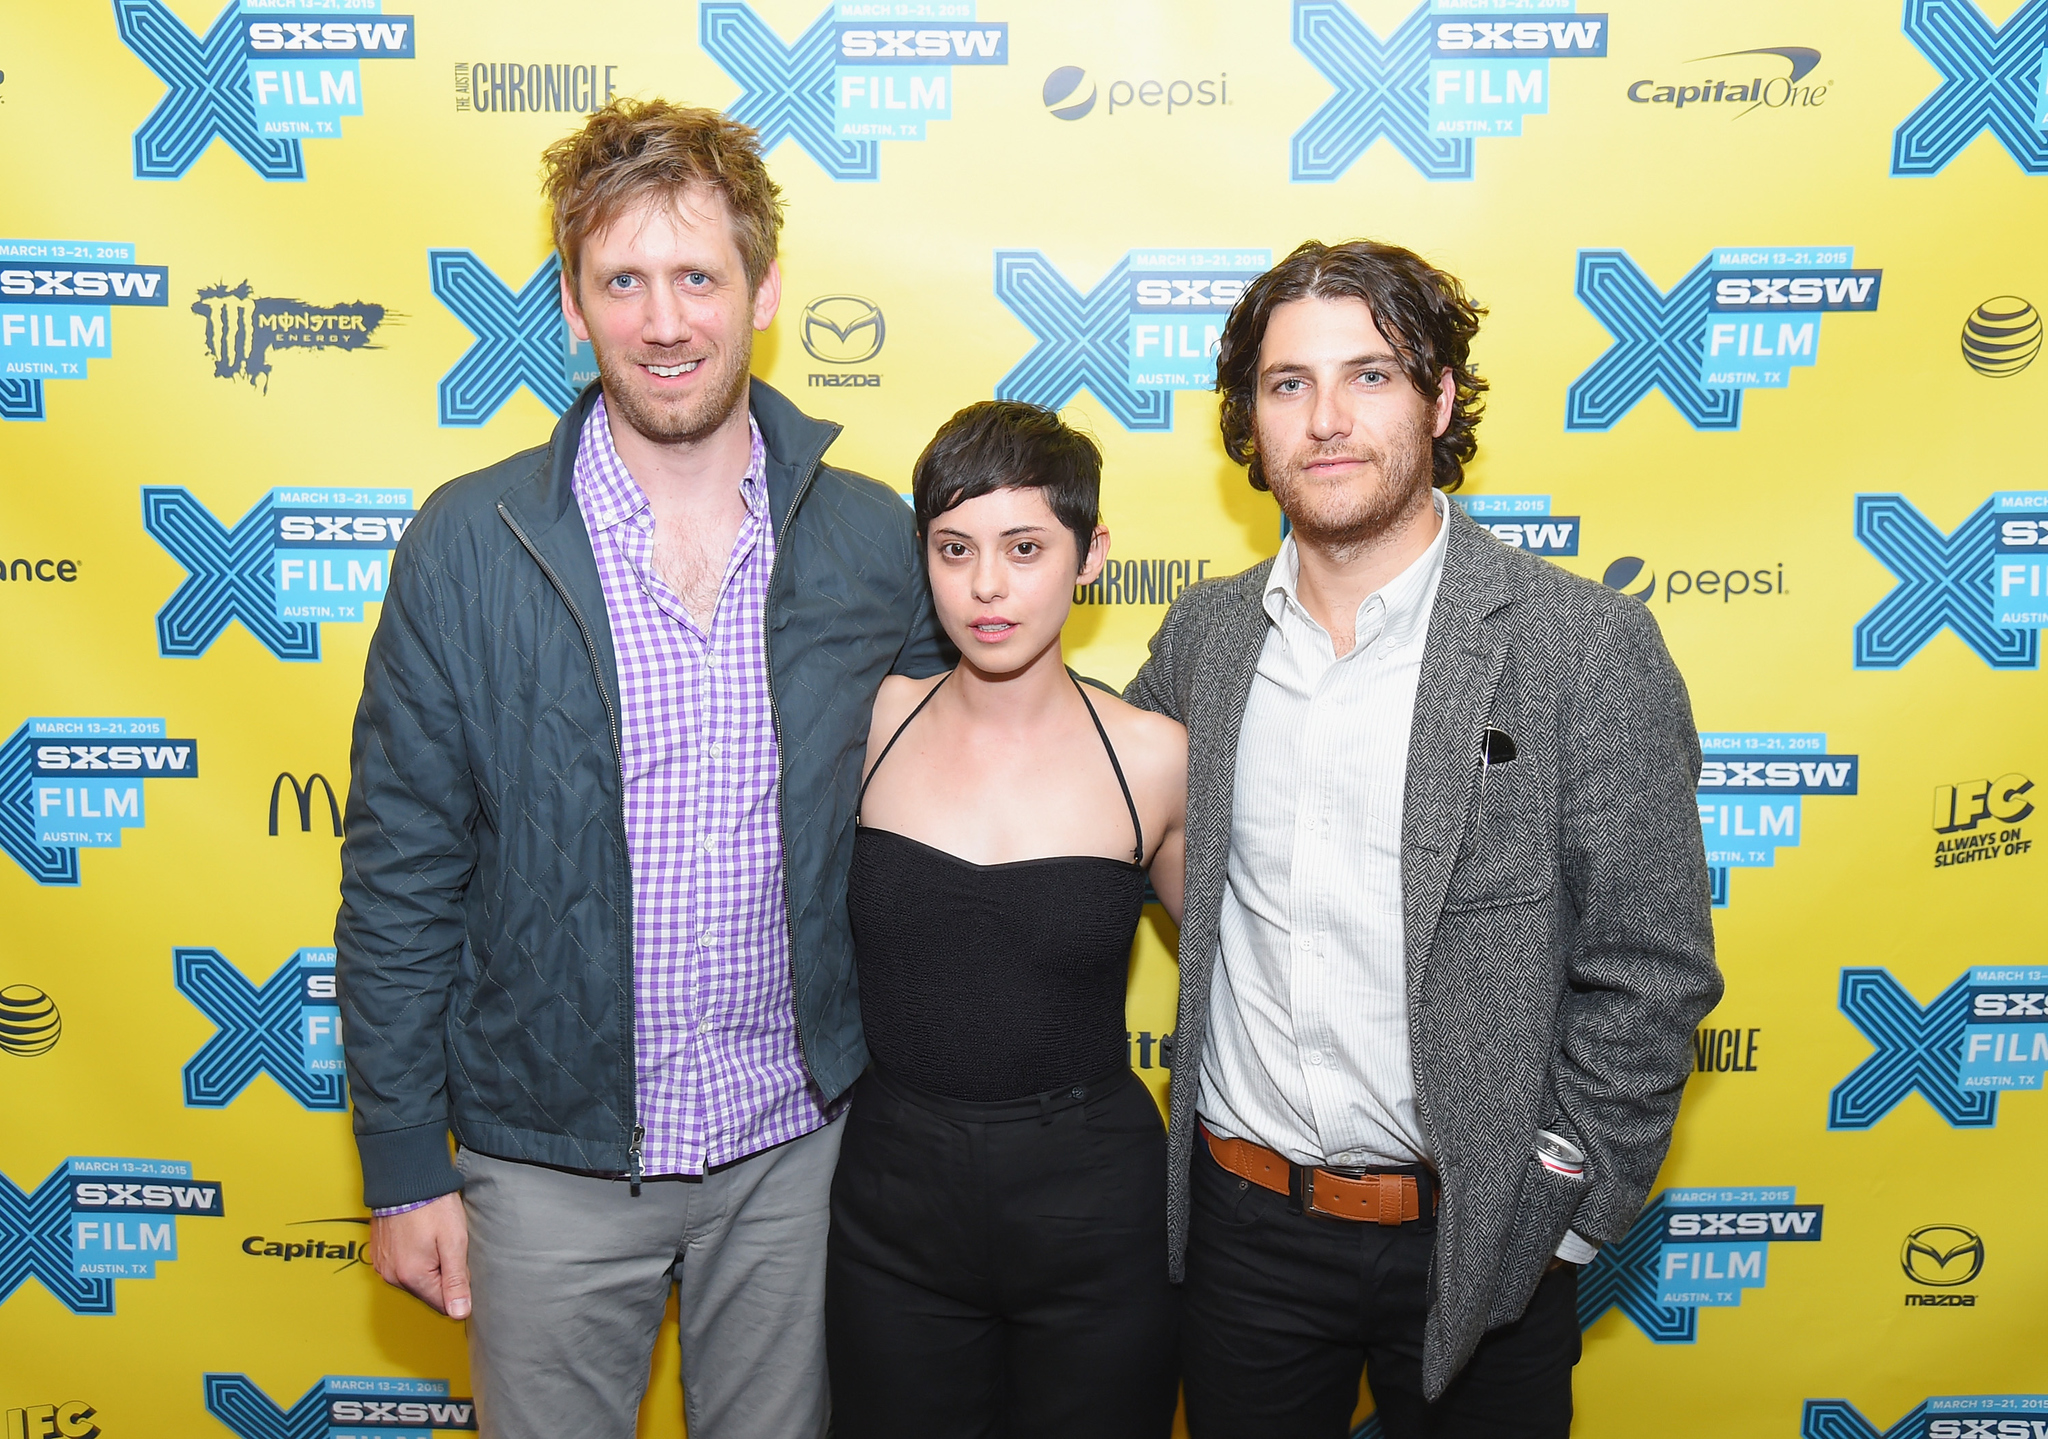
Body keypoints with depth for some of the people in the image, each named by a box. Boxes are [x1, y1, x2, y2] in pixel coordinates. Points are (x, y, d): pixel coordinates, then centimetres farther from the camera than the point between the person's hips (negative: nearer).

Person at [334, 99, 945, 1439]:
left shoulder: (874, 537, -5)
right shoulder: (470, 543, -10)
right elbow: (399, 879, -5)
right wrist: (404, 1167, -3)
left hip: (798, 1141, 2)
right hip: (552, 1150, -1)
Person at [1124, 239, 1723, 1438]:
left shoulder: (1590, 645, -12)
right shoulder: (1204, 632, 0)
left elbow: (1650, 973, -9)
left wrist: (1562, 1216, -10)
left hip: (1470, 1238, -3)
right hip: (1238, 1220, 4)